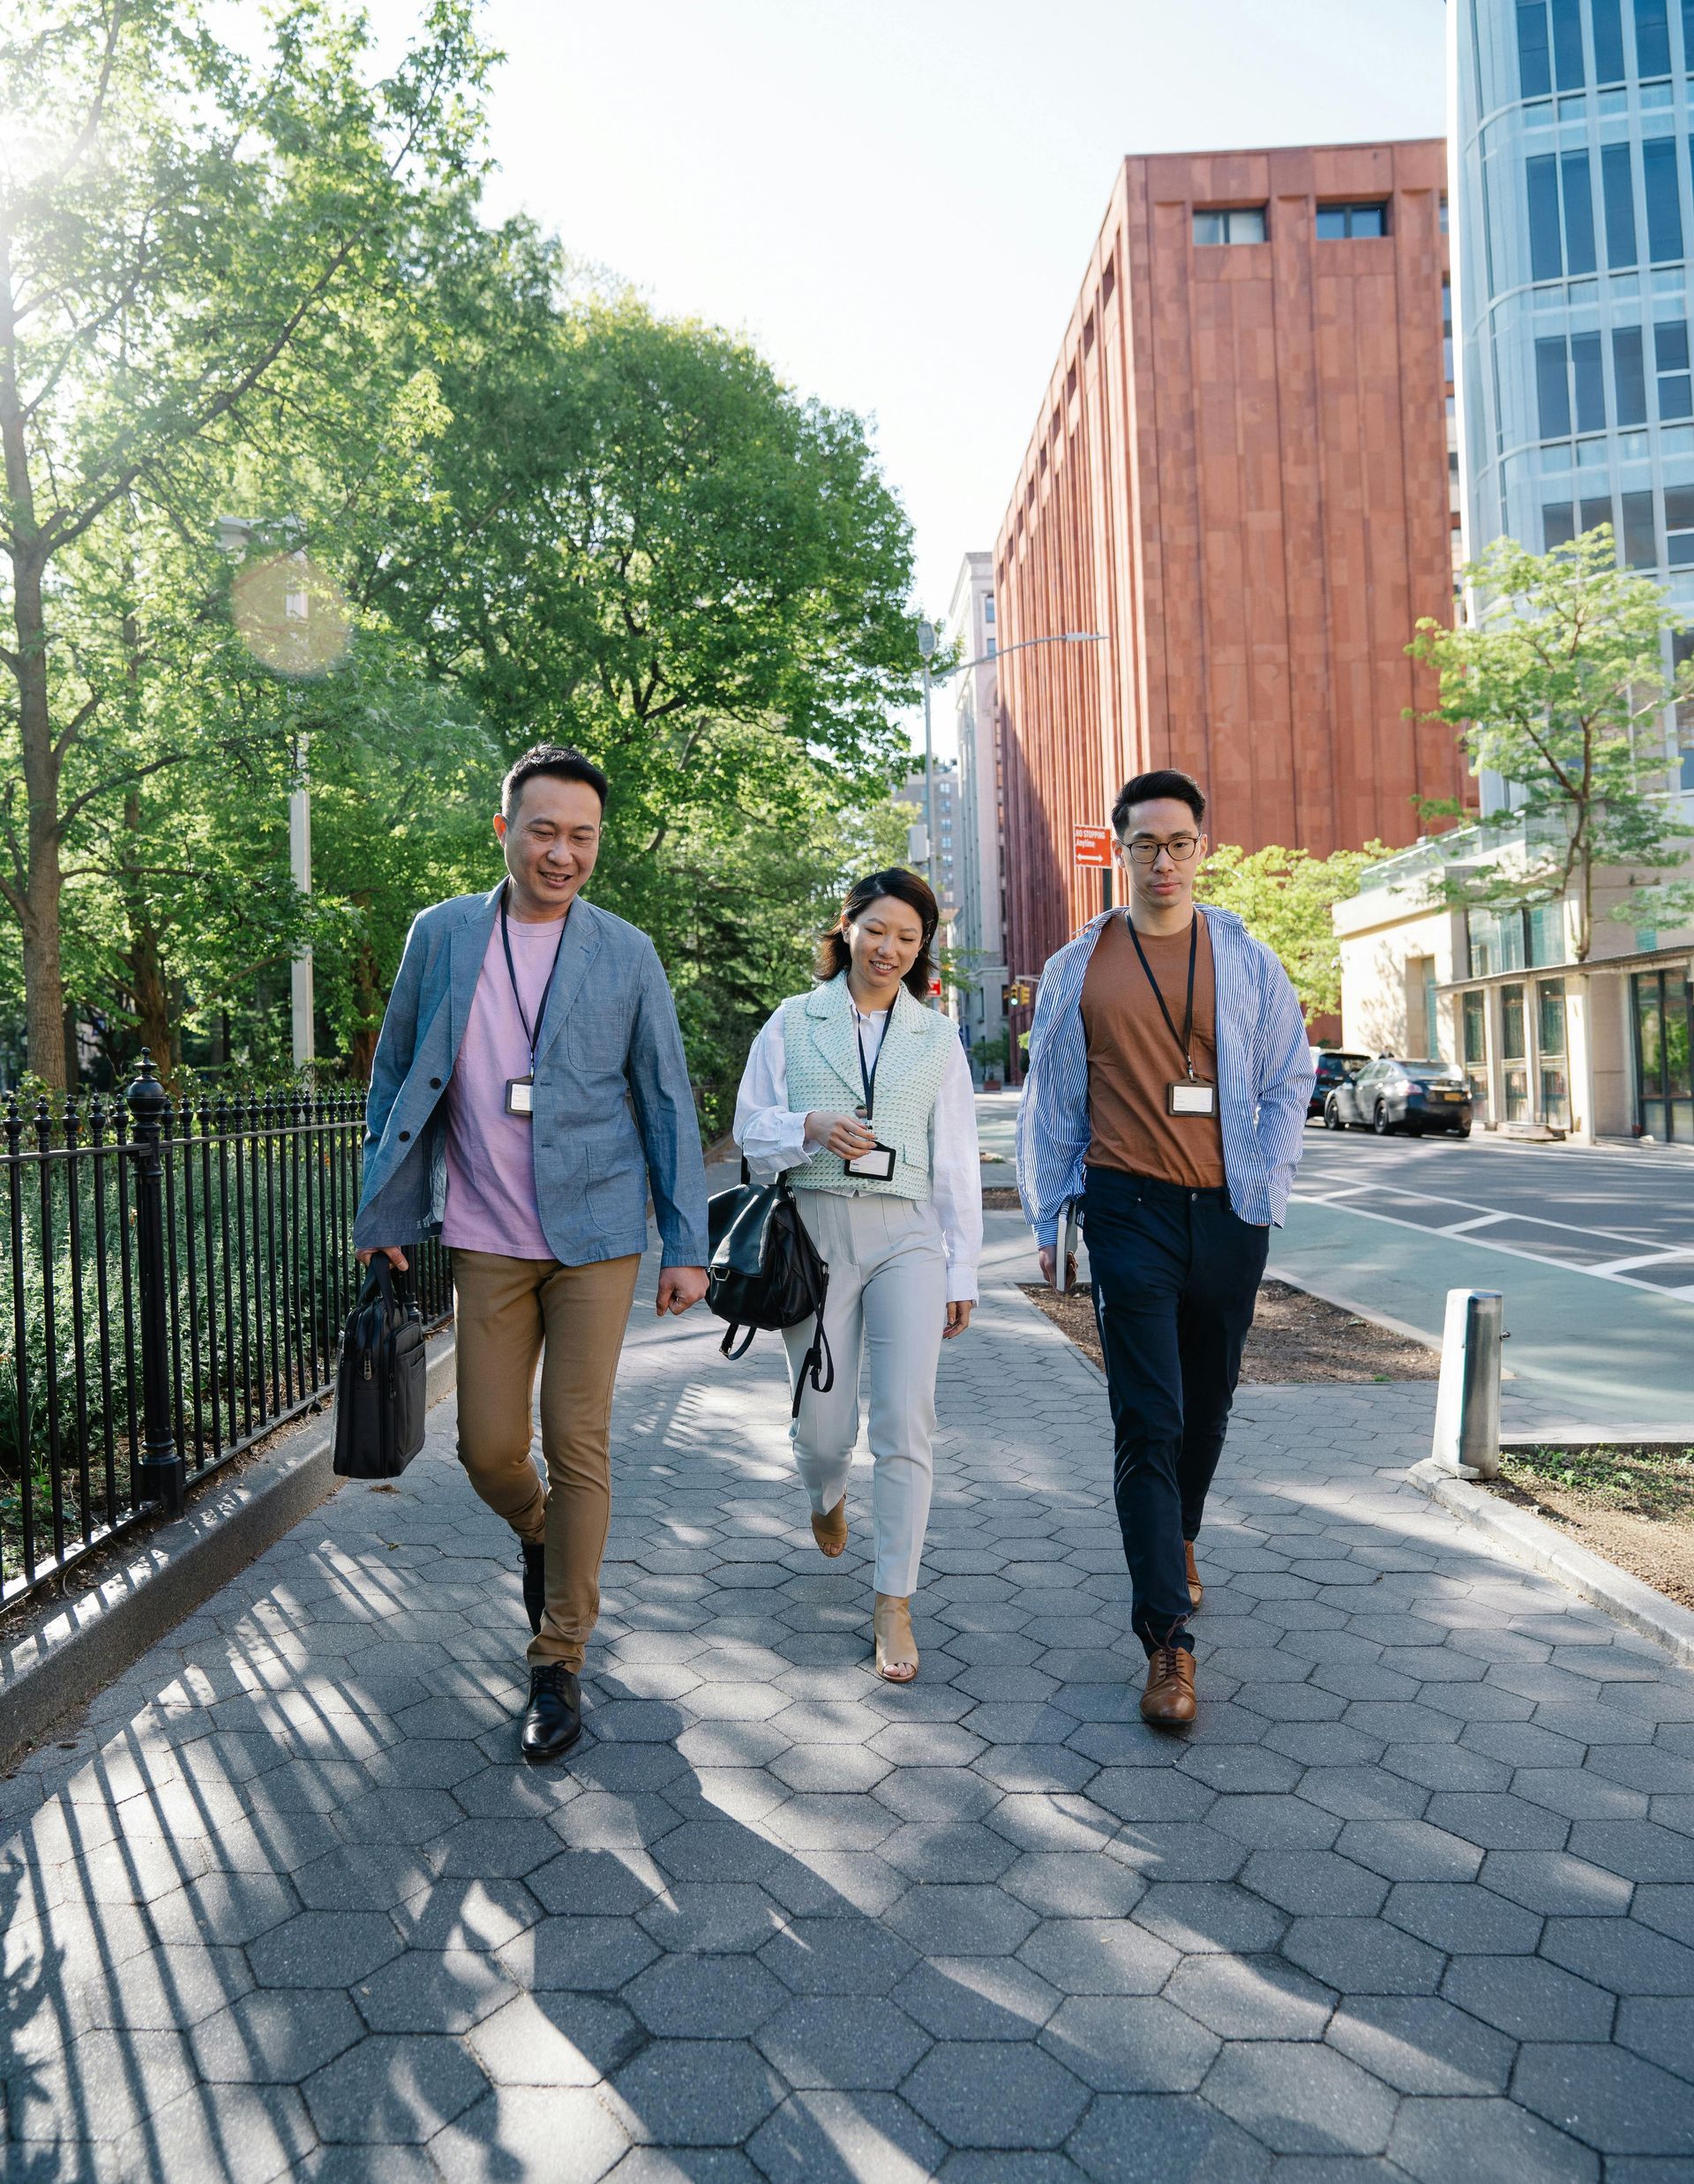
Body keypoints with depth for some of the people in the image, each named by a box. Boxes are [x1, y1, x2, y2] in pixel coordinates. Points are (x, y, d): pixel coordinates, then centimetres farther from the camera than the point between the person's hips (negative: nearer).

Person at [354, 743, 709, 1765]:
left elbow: (668, 1101, 2)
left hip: (594, 1236, -1)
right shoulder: (442, 936, 4)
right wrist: (383, 1211, 8)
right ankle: (542, 1537, 41)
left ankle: (559, 1665, 16)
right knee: (488, 1448, 6)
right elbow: (396, 1077, 11)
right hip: (487, 1241, 2)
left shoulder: (626, 953, 0)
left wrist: (688, 1245, -1)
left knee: (578, 1447, 0)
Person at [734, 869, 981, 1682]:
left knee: (906, 1425, -8)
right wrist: (811, 1127, -15)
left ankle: (893, 1604, 4)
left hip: (906, 1235, 0)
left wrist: (961, 1273, 7)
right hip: (815, 1232, 0)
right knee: (823, 1425, 4)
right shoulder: (793, 1022, 8)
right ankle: (826, 1495, 42)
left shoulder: (936, 1038, 11)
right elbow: (751, 1128, 7)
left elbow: (956, 1162, 10)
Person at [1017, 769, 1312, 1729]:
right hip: (1130, 1209, -2)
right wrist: (1048, 1218, 6)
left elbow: (1291, 1081, 13)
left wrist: (1267, 1175, 2)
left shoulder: (1248, 960, 7)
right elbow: (1050, 1102, 8)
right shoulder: (1078, 969, 4)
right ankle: (1168, 1639, -2)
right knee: (1149, 1421, -7)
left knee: (1207, 1403, 16)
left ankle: (1178, 1540, 43)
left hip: (1229, 1214, 2)